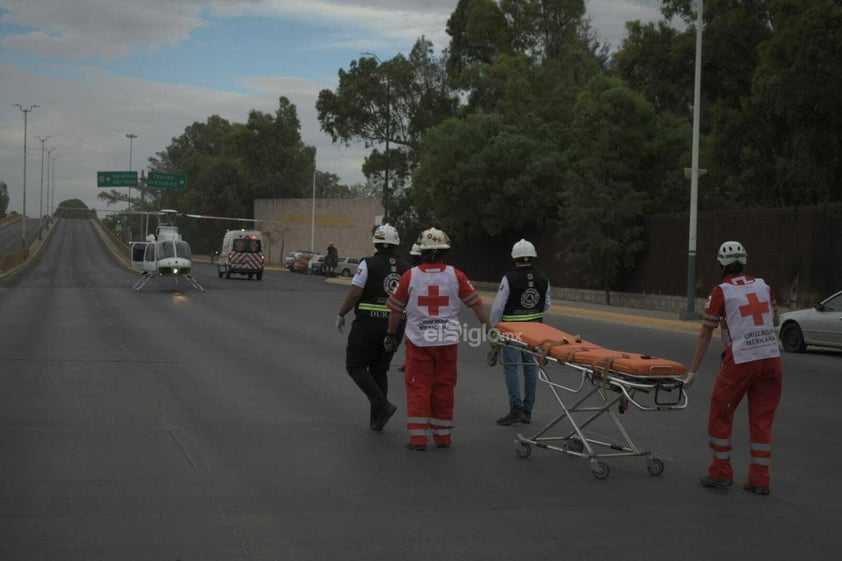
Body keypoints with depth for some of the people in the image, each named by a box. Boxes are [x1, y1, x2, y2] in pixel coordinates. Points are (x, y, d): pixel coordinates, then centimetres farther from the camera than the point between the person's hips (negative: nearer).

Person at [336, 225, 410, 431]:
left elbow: (355, 293, -13)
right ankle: (376, 419, 14)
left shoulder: (368, 264, -8)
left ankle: (382, 404, -12)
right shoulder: (406, 269, 6)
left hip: (368, 323, -5)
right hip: (393, 327, 5)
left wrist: (341, 315, -1)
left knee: (355, 366, 6)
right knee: (380, 370, 16)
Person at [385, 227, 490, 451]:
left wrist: (391, 335, 16)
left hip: (418, 341, -1)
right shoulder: (455, 276, -4)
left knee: (418, 388, 5)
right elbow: (476, 304, -1)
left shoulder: (410, 276, -6)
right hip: (447, 341, 1)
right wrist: (489, 330, 8)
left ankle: (418, 437, 1)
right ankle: (442, 436, 19)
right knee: (443, 388, 11)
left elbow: (395, 309, 2)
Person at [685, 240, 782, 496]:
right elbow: (775, 321, 23)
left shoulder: (720, 292, -2)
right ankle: (759, 480, 12)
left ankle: (721, 473, 17)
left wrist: (692, 372, 5)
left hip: (740, 360, -4)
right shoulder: (763, 286, 10)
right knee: (762, 419, 10)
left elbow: (705, 335, 0)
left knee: (720, 414, 11)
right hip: (771, 358, 4)